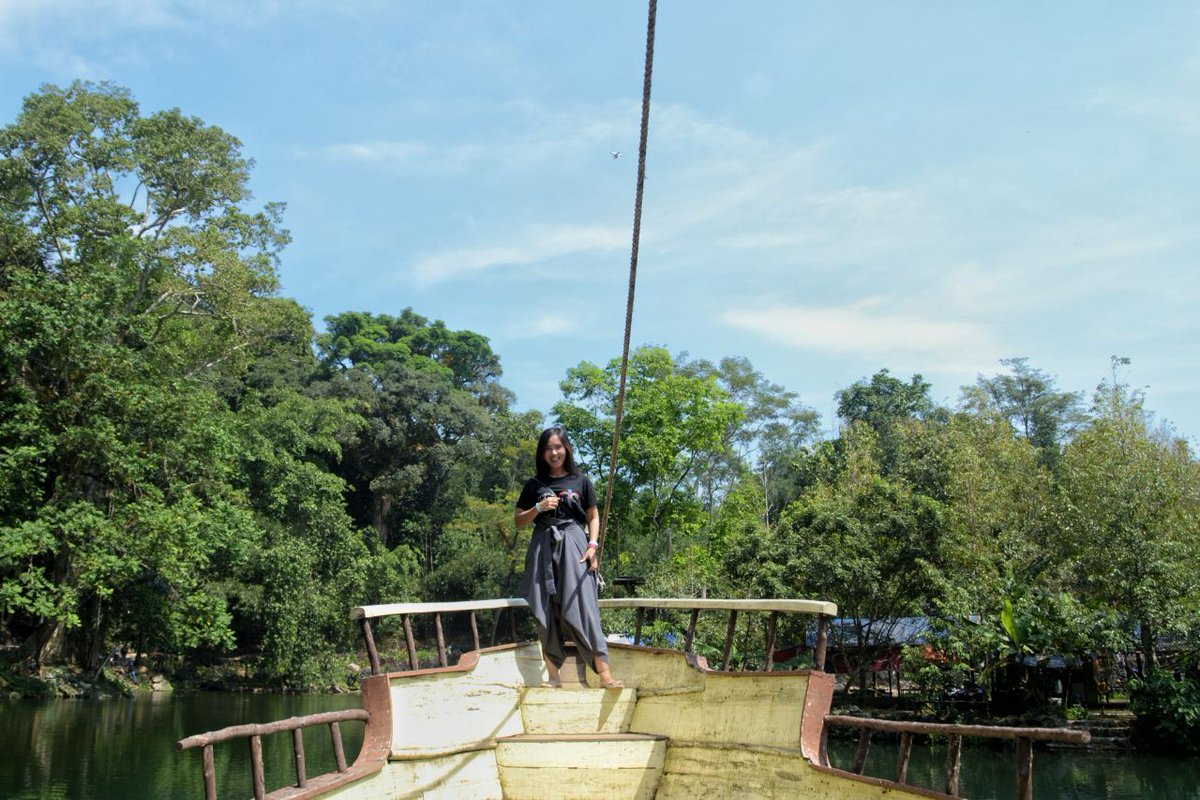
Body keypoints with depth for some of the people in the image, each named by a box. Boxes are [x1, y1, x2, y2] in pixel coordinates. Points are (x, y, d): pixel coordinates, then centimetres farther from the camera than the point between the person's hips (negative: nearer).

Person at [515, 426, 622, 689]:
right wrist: (539, 508, -4)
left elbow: (593, 517, 12)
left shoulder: (581, 481, 10)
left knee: (581, 608, -13)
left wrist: (593, 545, -4)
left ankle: (604, 673, -18)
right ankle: (553, 675, 1)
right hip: (543, 548, 2)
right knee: (546, 612, -2)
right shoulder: (535, 484, 13)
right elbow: (518, 521, 14)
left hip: (574, 546, -2)